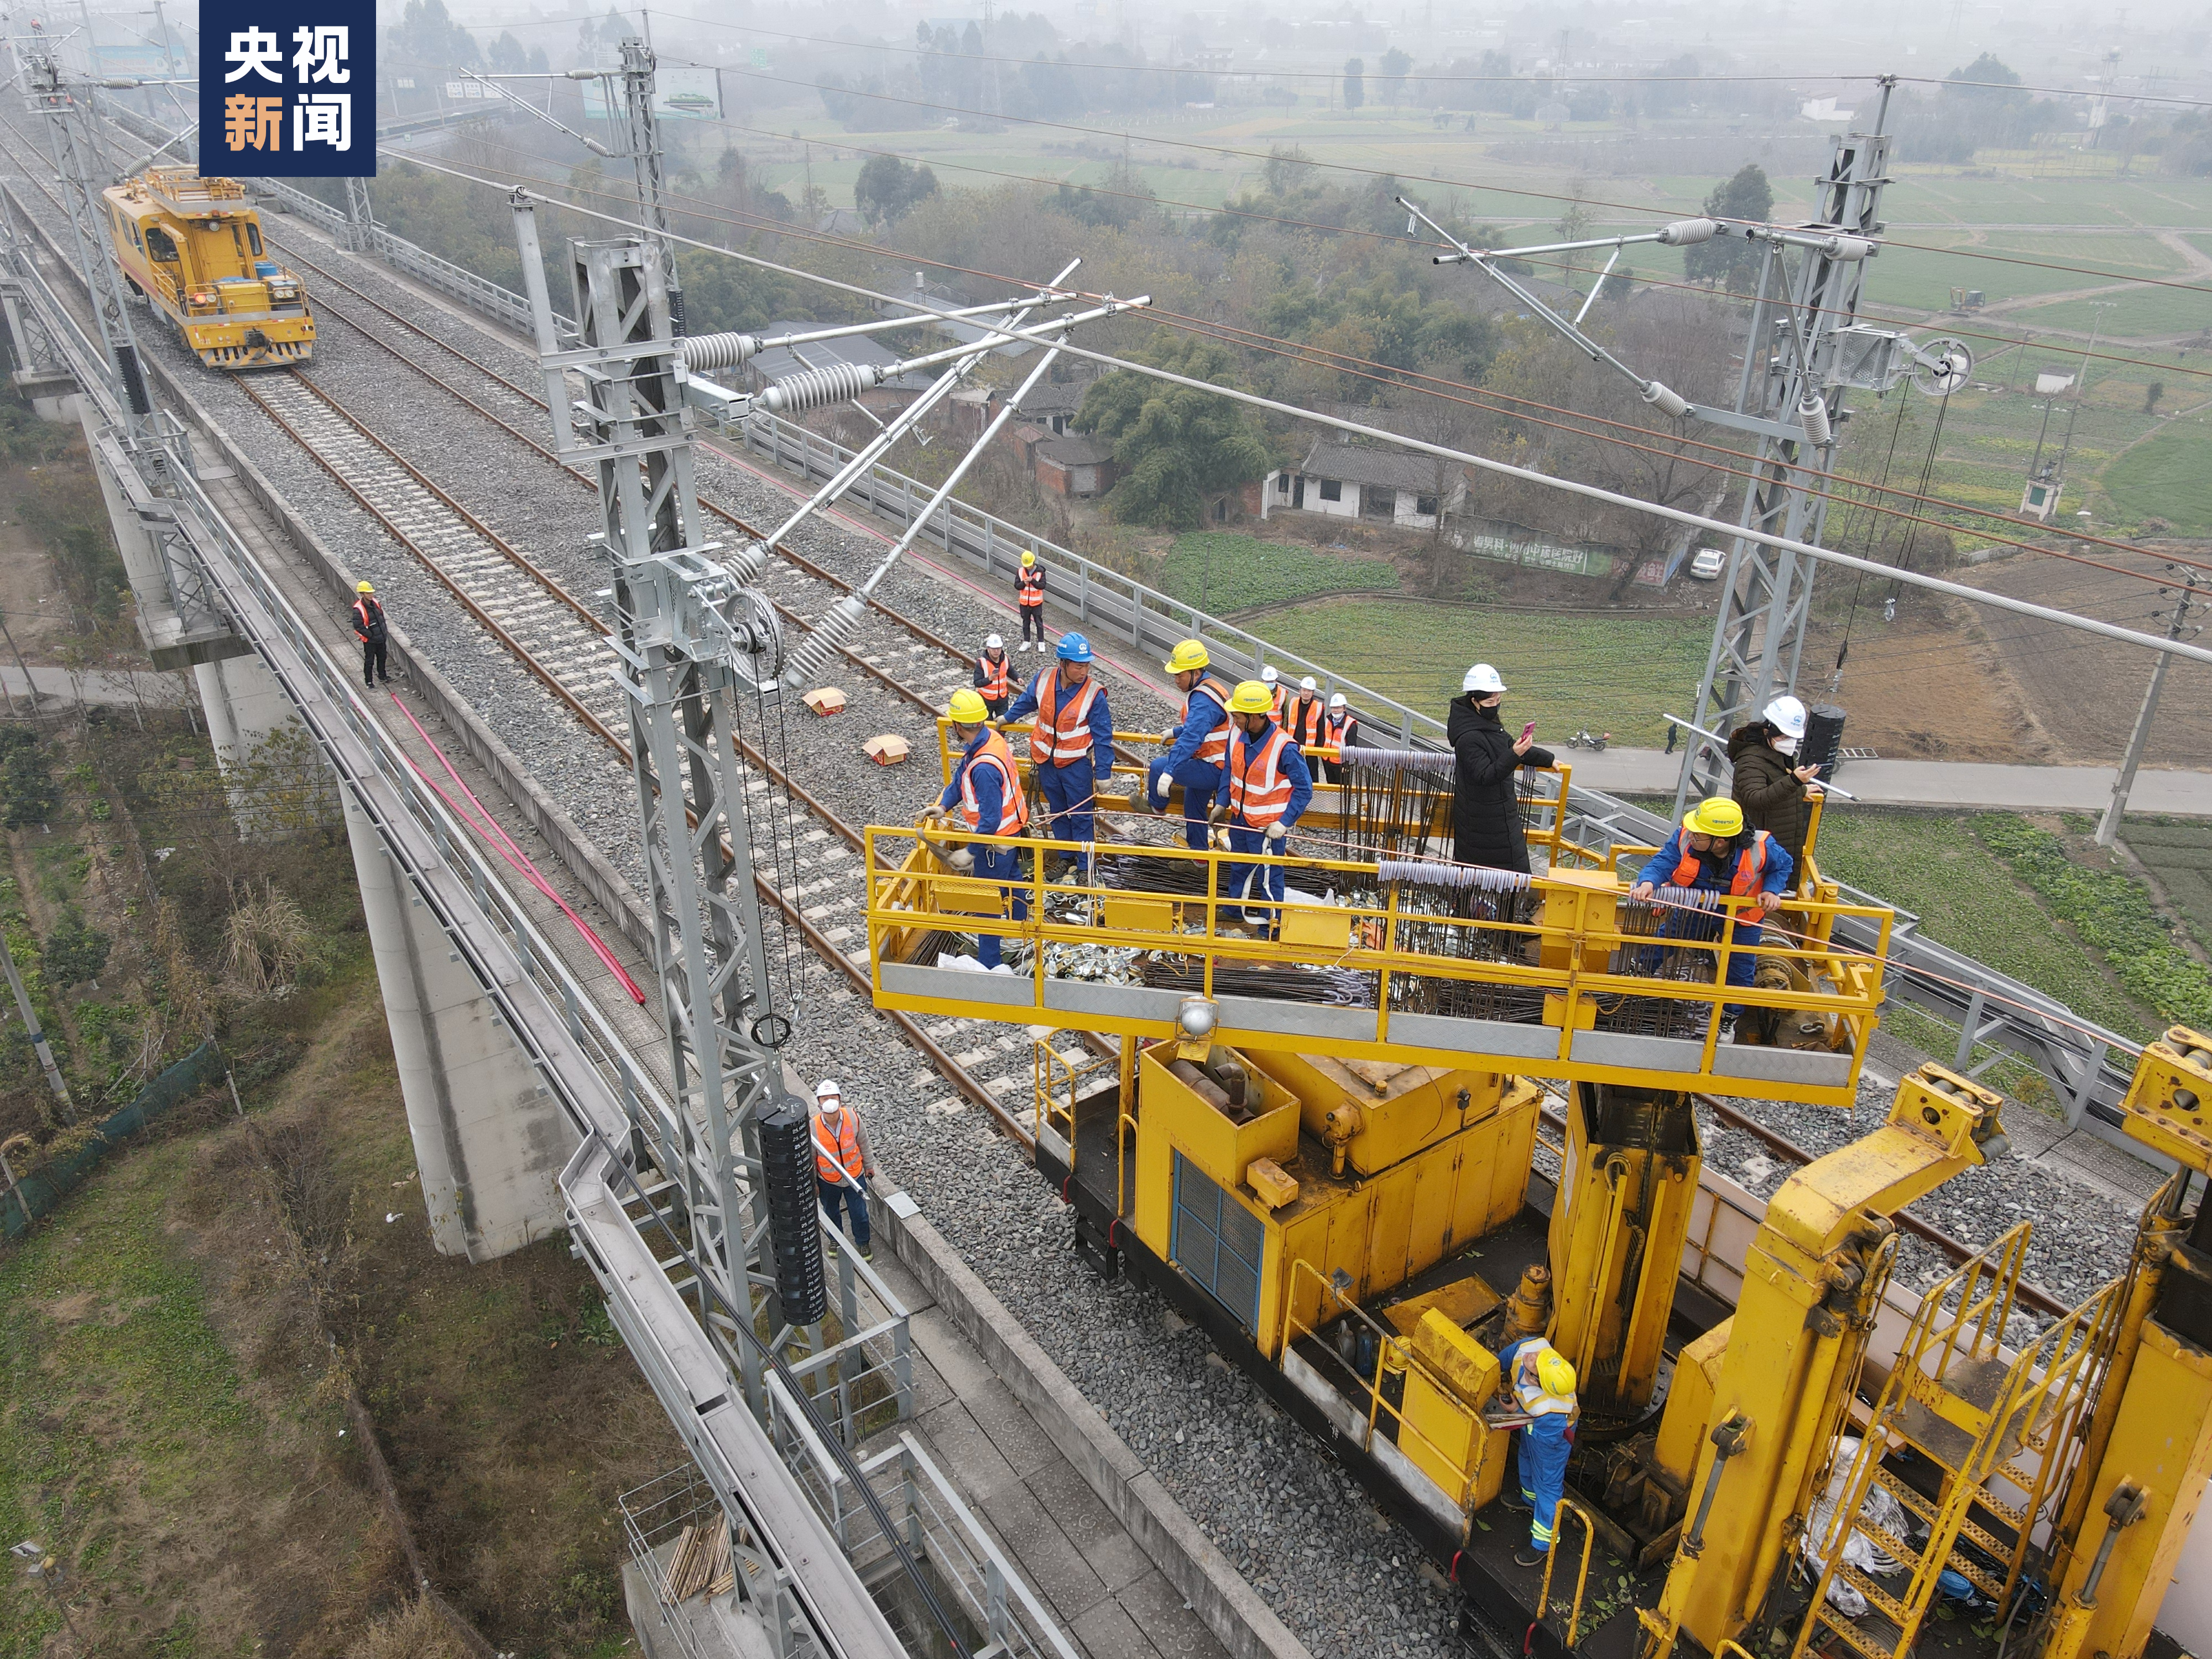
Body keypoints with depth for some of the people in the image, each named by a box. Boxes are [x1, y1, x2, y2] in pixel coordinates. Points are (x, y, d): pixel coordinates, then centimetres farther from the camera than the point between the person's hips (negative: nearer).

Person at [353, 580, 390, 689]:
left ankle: (382, 675, 43)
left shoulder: (375, 603, -3)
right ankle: (369, 681, 22)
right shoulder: (358, 609, -25)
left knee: (382, 658, 22)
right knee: (369, 661, 8)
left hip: (381, 638, 7)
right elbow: (358, 626, -24)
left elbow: (382, 616, 12)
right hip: (369, 641, -7)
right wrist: (371, 635, -21)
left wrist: (385, 630, 7)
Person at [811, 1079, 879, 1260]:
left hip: (855, 1176, 0)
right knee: (831, 1212, 25)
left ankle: (863, 1243, 45)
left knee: (859, 1213, 16)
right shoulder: (813, 1127, -27)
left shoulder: (853, 1118, -23)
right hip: (828, 1181, 0)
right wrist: (812, 1183, 0)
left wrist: (869, 1165, 8)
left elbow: (863, 1144, -4)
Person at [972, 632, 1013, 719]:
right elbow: (977, 683, -26)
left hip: (1002, 699, 4)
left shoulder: (1005, 659, -7)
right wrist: (990, 679, -41)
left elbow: (1010, 672, 15)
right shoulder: (981, 663, -23)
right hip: (986, 700, -3)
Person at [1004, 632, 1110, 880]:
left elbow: (1103, 736, -16)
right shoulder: (1044, 679, -12)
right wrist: (1007, 718, 27)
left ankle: (1085, 867, 16)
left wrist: (1104, 773, -15)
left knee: (1081, 816, 4)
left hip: (1077, 763, -4)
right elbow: (1026, 701, 12)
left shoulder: (1094, 694, -22)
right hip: (1046, 760, 5)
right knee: (1057, 813, 19)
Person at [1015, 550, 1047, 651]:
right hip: (1024, 602, 3)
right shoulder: (1020, 572, -5)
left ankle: (1041, 643, 16)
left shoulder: (1040, 572, -13)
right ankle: (1026, 642, 25)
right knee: (1026, 623, 14)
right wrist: (1024, 583, -25)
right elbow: (1016, 586, -5)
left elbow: (1042, 586, -19)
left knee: (1039, 623, 7)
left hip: (1036, 602, -3)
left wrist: (1032, 581, -32)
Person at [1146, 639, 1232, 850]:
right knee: (1193, 803, 24)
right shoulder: (1210, 687, 8)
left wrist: (1169, 771, -44)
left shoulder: (1203, 700, -26)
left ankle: (1156, 805, 15)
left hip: (1213, 769, -12)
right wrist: (1175, 732, 28)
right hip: (1215, 766, 12)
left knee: (1158, 767, -14)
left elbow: (1191, 737, -38)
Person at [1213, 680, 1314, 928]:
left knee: (1269, 877, 8)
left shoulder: (1284, 747, -27)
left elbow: (1304, 789, -18)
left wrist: (1284, 823, -22)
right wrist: (1222, 803, 2)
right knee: (1239, 869, 27)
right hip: (1239, 818, 7)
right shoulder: (1238, 735, -9)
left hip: (1267, 826, -7)